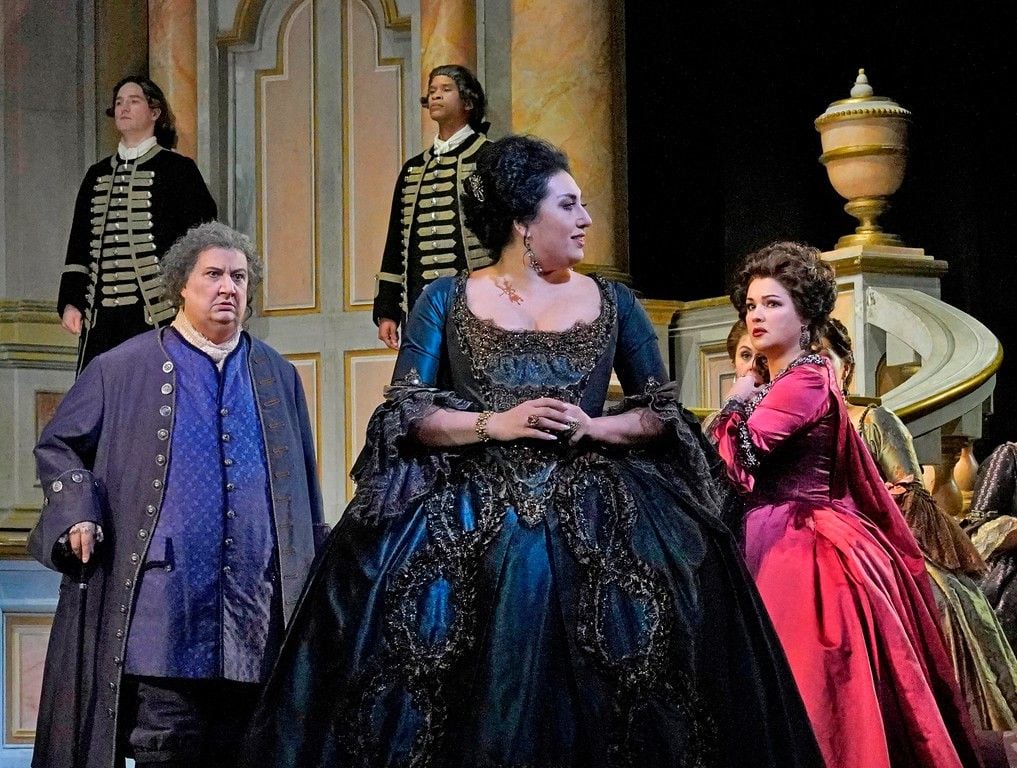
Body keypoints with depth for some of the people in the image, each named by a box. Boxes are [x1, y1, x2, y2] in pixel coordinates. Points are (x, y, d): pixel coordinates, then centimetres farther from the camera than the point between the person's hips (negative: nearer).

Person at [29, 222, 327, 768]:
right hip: (163, 608, -3)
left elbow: (304, 487, 20)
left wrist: (311, 577, 16)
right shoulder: (123, 370, 6)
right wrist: (77, 513, -7)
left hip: (255, 612, 3)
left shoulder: (278, 377, 16)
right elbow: (58, 447, 9)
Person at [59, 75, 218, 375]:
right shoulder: (97, 175, 19)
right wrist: (70, 301, 9)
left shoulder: (177, 169, 4)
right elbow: (79, 245, 20)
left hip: (154, 312, -5)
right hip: (101, 314, 5)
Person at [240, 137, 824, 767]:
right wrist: (495, 424, -12)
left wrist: (596, 427, -6)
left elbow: (664, 412, 12)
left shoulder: (613, 304, 12)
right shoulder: (446, 302, 7)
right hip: (470, 519, -1)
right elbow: (408, 413, 2)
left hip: (593, 519, 1)